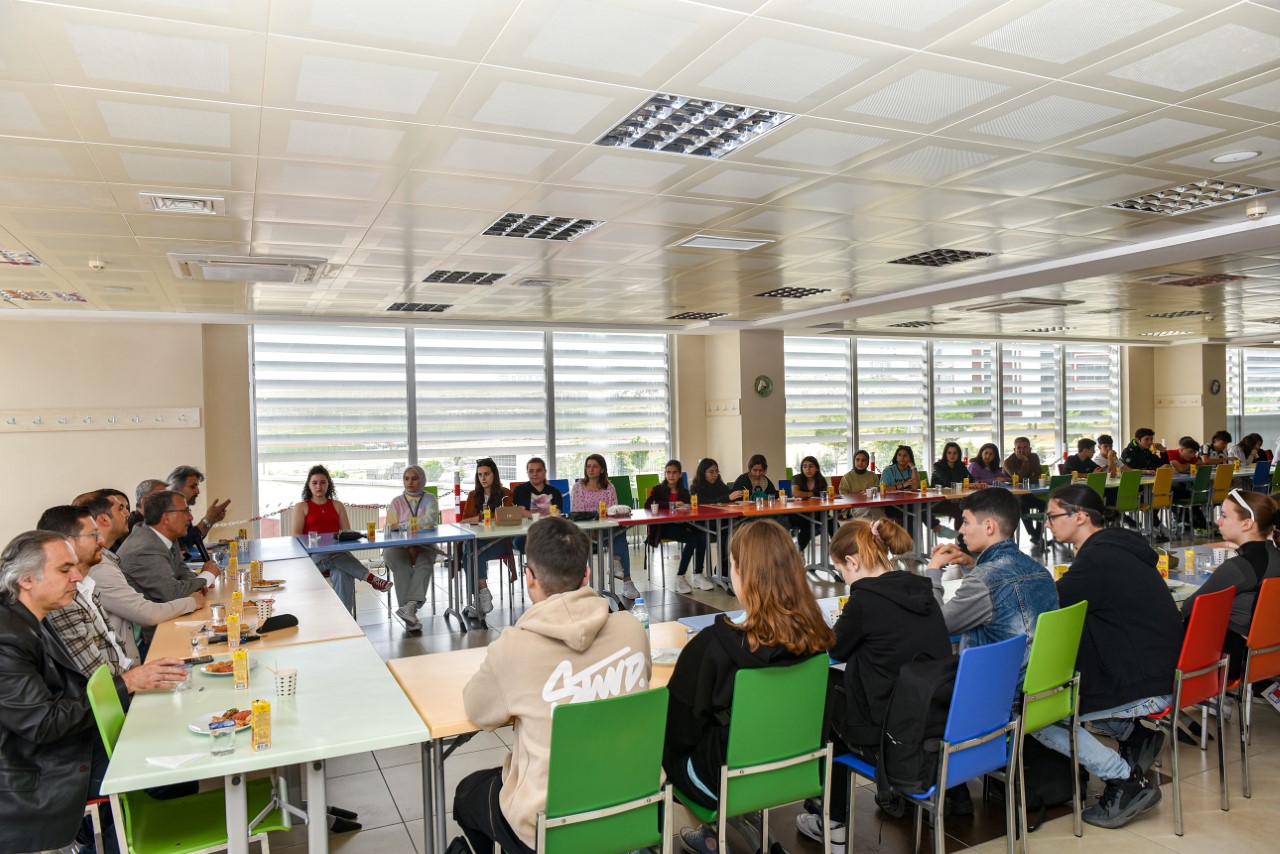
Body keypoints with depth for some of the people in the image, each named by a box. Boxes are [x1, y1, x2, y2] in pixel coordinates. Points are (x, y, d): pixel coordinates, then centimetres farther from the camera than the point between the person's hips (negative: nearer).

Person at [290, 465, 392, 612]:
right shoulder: (301, 507, 13)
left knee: (342, 574, -36)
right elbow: (295, 536, 2)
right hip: (311, 558, -2)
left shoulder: (337, 506, 20)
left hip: (337, 555, 2)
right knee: (335, 556, -40)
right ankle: (371, 578, -42)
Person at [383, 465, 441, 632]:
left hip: (425, 546, 0)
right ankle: (411, 610, -39)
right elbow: (390, 530, 2)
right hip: (401, 547, 0)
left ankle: (409, 606, -46)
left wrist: (402, 525, -11)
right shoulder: (396, 502, 14)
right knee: (400, 564, -34)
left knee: (424, 563, -35)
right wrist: (409, 547, -14)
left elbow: (430, 520, -8)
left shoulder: (430, 499, 12)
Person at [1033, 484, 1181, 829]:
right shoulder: (1118, 547, 9)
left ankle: (1126, 780, -2)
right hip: (1160, 673, 10)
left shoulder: (1098, 558, -20)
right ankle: (1131, 733, 14)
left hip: (1143, 690, -10)